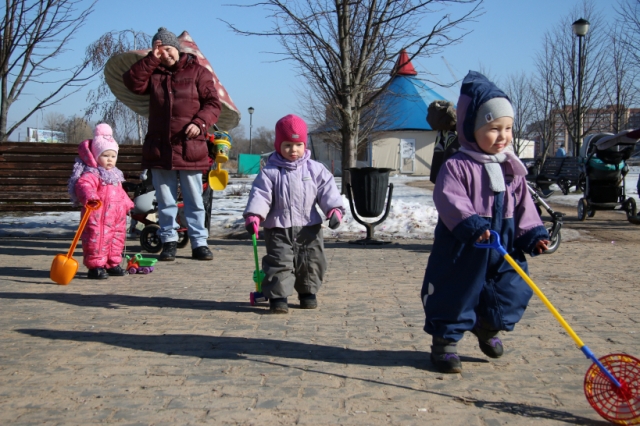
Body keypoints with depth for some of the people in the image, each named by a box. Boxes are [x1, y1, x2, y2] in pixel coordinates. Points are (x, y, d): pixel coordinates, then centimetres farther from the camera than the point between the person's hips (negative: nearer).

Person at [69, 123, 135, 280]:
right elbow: (83, 185, -32)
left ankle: (112, 264, 26)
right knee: (97, 239, -7)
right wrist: (89, 195, -50)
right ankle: (95, 266, 0)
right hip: (98, 218, -9)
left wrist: (128, 204, 34)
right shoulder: (92, 175, -13)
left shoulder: (115, 175, 18)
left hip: (116, 218, 9)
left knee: (117, 239, 14)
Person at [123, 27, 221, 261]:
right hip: (159, 147, 3)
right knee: (165, 200, 7)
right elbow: (132, 82, -5)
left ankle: (199, 242, 8)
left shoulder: (197, 72, 5)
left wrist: (200, 122, -15)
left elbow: (213, 103, 1)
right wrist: (152, 58, -7)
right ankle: (169, 241, 16)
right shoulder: (153, 73, 13)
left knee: (194, 200, 2)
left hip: (190, 147, -2)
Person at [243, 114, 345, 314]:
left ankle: (308, 292, 27)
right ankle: (278, 297, 0)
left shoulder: (315, 169, 3)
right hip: (278, 228, -2)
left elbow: (328, 190, -2)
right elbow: (260, 195, -10)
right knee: (279, 262, -6)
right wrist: (253, 216, -24)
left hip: (309, 227, 2)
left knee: (311, 261, 9)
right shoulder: (269, 172, -3)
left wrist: (334, 209, -17)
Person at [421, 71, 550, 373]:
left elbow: (523, 206, 11)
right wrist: (472, 225, -37)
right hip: (462, 248, -5)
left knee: (514, 290, 6)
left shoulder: (512, 169, 8)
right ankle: (445, 342, 22)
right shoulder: (457, 167, -11)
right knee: (457, 295, 2)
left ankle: (487, 327, 34)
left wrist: (533, 235, -2)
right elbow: (450, 200, -25)